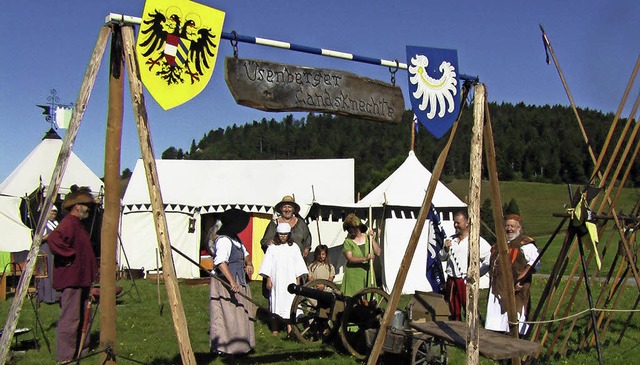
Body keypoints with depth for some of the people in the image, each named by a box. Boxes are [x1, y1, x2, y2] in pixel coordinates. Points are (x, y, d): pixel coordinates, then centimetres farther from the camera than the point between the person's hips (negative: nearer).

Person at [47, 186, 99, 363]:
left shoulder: (78, 224, 18)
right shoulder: (68, 223, -15)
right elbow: (53, 239, -34)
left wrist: (93, 275, 22)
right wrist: (69, 254, -24)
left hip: (82, 279, 11)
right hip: (70, 280, -11)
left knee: (83, 317, 16)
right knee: (70, 318, -6)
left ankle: (82, 349, 25)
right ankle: (65, 357, 0)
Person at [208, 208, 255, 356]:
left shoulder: (235, 239, 12)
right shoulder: (224, 241, -20)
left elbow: (245, 253, 24)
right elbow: (220, 262, -33)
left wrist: (249, 263, 2)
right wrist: (232, 282, -41)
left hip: (238, 281, 10)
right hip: (225, 282, -10)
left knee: (240, 313, 15)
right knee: (228, 314, -6)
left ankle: (239, 345, 25)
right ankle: (222, 347, 2)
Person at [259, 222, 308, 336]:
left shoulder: (294, 247, 6)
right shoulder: (272, 248, 3)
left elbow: (298, 266, 8)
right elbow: (267, 265, 3)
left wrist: (298, 281, 4)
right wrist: (268, 279, -4)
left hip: (290, 281, 0)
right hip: (276, 281, 0)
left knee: (289, 302, -6)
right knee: (275, 302, 3)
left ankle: (289, 327, -2)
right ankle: (274, 328, 12)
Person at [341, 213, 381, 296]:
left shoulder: (367, 237, 10)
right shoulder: (348, 241, -2)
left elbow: (378, 252, 3)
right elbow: (350, 258, -13)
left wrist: (372, 238, -4)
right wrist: (365, 258, -25)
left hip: (367, 274, 3)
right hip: (353, 276, -3)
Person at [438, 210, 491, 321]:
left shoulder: (477, 240, -5)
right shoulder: (451, 239, 14)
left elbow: (491, 258, -7)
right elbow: (441, 258, 18)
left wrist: (478, 273, -7)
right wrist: (446, 248, -2)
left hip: (467, 281, -6)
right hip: (451, 281, 6)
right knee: (454, 313, 11)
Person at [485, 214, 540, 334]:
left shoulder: (525, 244, -6)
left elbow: (535, 262, -20)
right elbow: (492, 263, 32)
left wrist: (521, 278, -27)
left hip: (514, 289, -7)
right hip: (497, 289, 8)